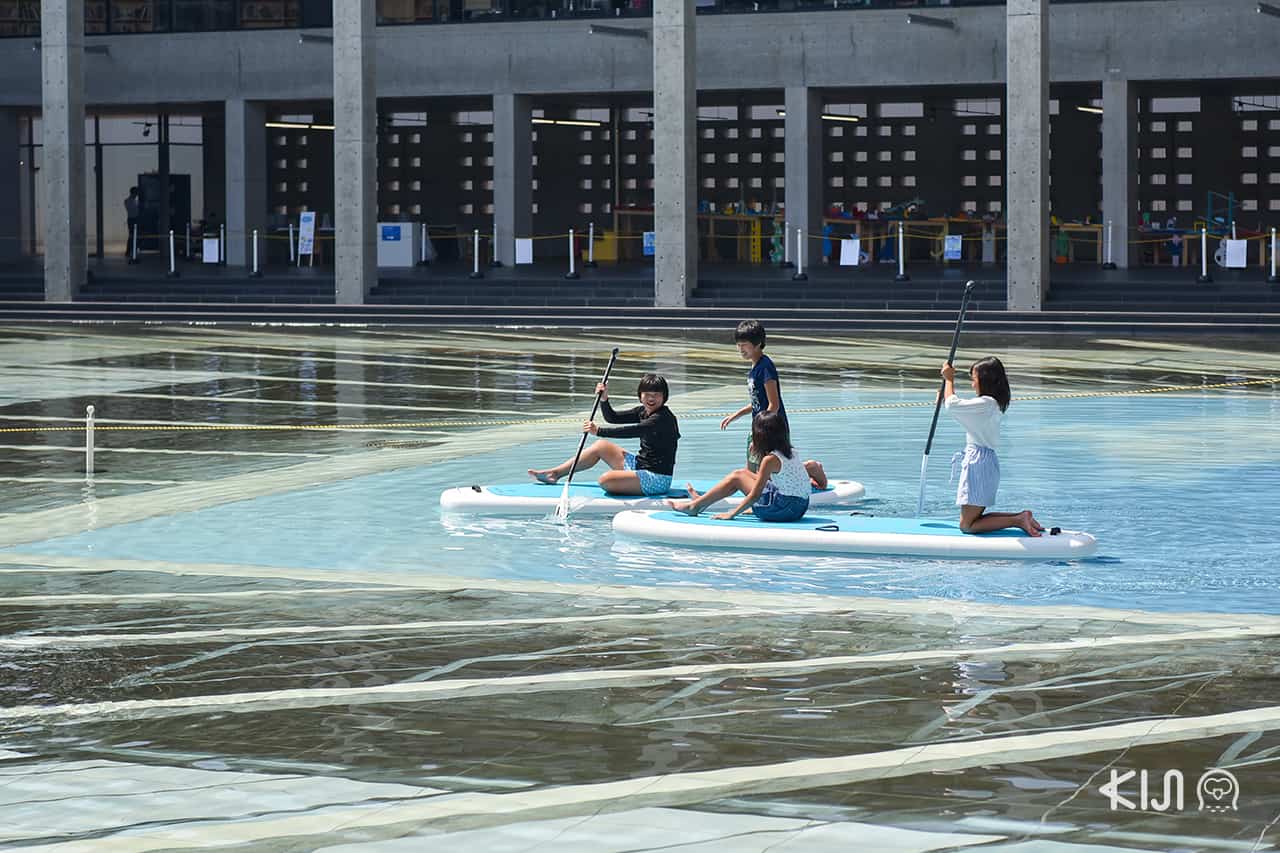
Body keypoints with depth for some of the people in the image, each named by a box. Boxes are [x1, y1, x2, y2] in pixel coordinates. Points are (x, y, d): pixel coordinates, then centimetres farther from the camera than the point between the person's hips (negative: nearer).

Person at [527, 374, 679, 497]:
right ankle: (554, 473, 21)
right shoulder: (643, 412, 9)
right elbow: (612, 418, 13)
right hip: (640, 465, 10)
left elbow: (633, 431, -32)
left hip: (658, 479, -10)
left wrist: (599, 431, -36)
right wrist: (604, 399, -6)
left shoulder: (663, 418, -20)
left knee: (606, 480, -30)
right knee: (601, 446, 15)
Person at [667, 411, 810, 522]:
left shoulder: (770, 459, -15)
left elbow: (755, 495, -15)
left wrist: (731, 514, -10)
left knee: (737, 477, 7)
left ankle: (695, 506, 18)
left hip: (782, 509, -8)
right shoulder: (792, 452, 8)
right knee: (744, 474, 21)